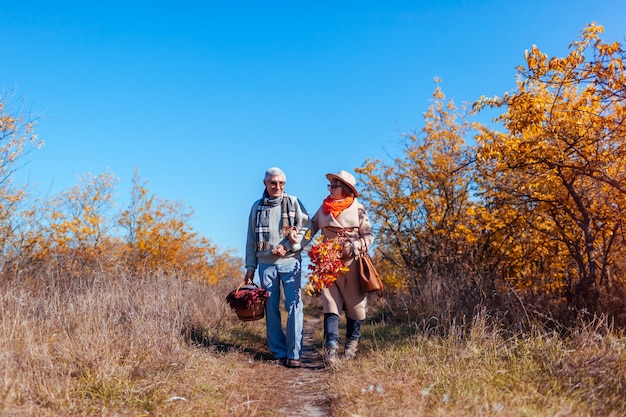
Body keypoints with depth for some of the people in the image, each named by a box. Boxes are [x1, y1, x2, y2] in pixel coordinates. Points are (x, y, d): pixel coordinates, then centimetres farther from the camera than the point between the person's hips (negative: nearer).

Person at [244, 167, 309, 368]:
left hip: (290, 262, -2)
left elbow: (307, 229, 0)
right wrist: (250, 266, 10)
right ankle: (279, 353, 11)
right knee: (271, 308, 2)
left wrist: (287, 247, -11)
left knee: (294, 306, -9)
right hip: (266, 263, 2)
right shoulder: (257, 207, 12)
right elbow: (251, 240, 14)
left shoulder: (293, 202, 5)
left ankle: (294, 354, -6)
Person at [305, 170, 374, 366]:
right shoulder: (324, 207, 7)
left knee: (354, 302, 7)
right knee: (330, 303, -5)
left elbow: (369, 235, -3)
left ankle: (352, 343, 24)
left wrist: (354, 247, -18)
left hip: (351, 262, -2)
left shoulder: (357, 208, -3)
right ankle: (331, 347, -8)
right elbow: (312, 226, 14)